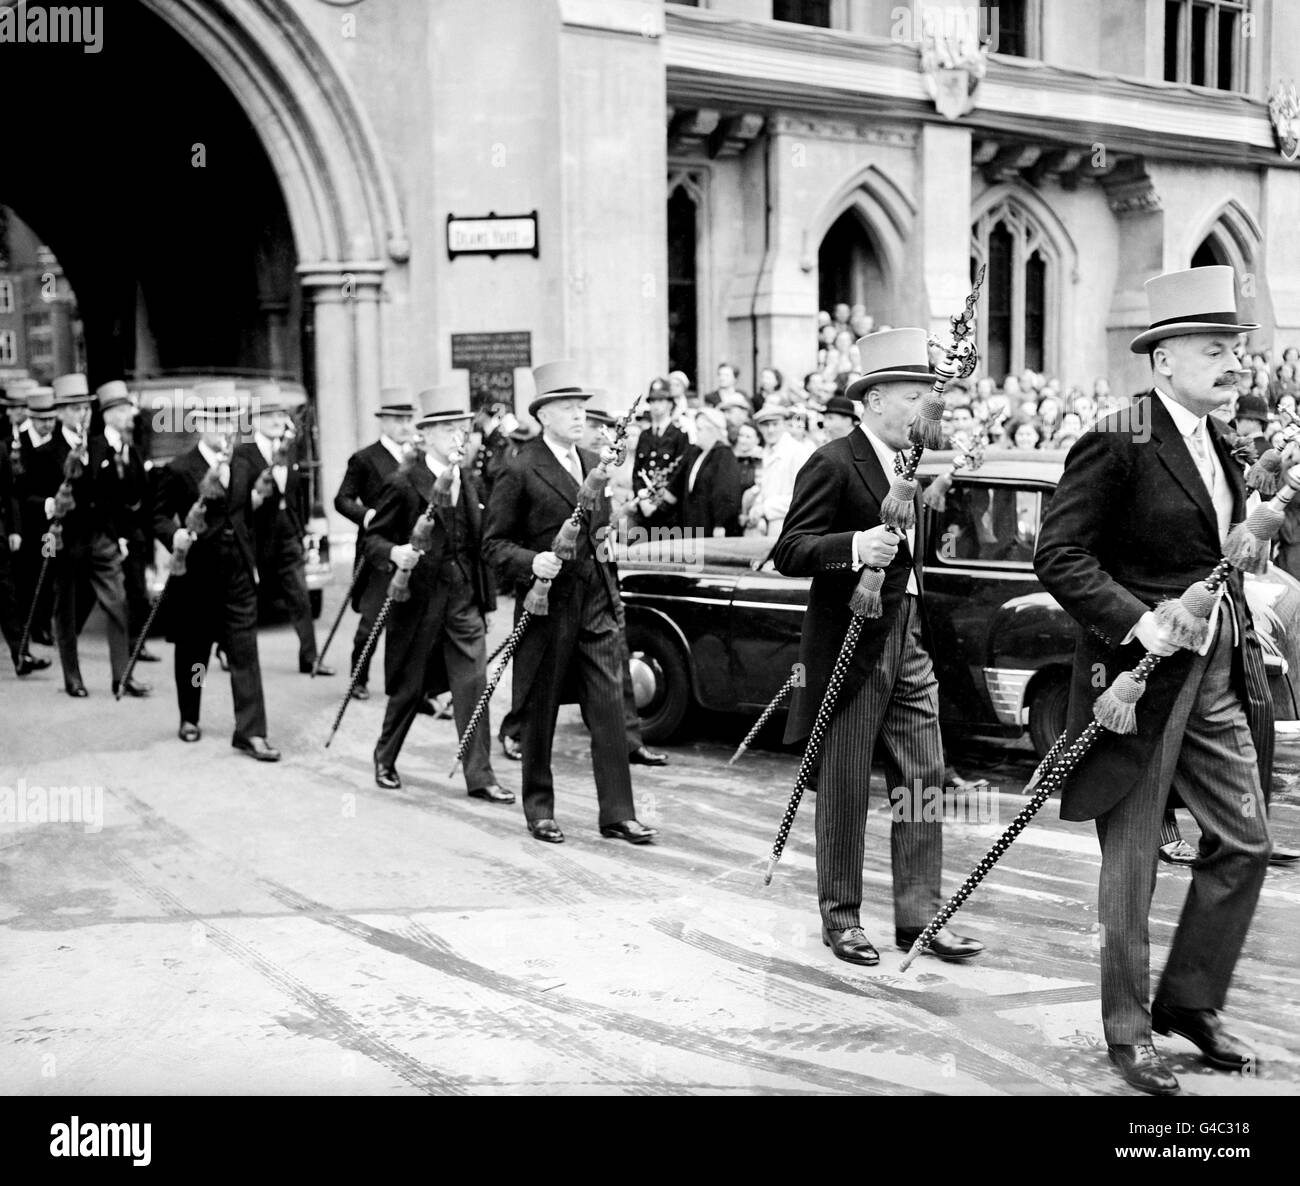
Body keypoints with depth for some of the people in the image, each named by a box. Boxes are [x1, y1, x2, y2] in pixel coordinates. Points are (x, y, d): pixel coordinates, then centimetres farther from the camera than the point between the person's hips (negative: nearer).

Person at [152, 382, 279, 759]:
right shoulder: (179, 470, -7)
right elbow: (160, 518, -5)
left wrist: (252, 561, 12)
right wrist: (176, 535, -24)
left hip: (238, 575, 3)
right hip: (196, 575, -3)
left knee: (245, 653, -4)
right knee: (192, 653, 12)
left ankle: (250, 733, -3)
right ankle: (189, 719, 32)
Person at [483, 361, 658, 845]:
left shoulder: (595, 464, 13)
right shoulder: (521, 471, -8)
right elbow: (494, 543, -6)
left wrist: (609, 542, 8)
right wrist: (532, 562, -22)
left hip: (598, 605, 5)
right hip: (548, 605, -5)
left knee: (610, 708, 1)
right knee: (540, 714, 7)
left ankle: (617, 813, 6)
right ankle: (539, 810, 21)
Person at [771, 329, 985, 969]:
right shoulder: (833, 464, -11)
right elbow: (788, 552, -19)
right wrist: (855, 547, -32)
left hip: (910, 644, 8)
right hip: (851, 645, -8)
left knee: (924, 781, 5)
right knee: (844, 790, 3)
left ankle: (919, 915, 13)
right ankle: (840, 917, 15)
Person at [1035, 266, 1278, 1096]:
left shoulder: (1220, 446, 12)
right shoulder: (1118, 444, -13)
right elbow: (1059, 555, -17)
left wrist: (1245, 646, 12)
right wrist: (1136, 621, -24)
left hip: (1217, 676, 8)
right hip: (1141, 674, -8)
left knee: (1246, 842, 9)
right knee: (1131, 862, 4)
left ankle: (1190, 1001, 25)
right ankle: (1128, 1029, 19)